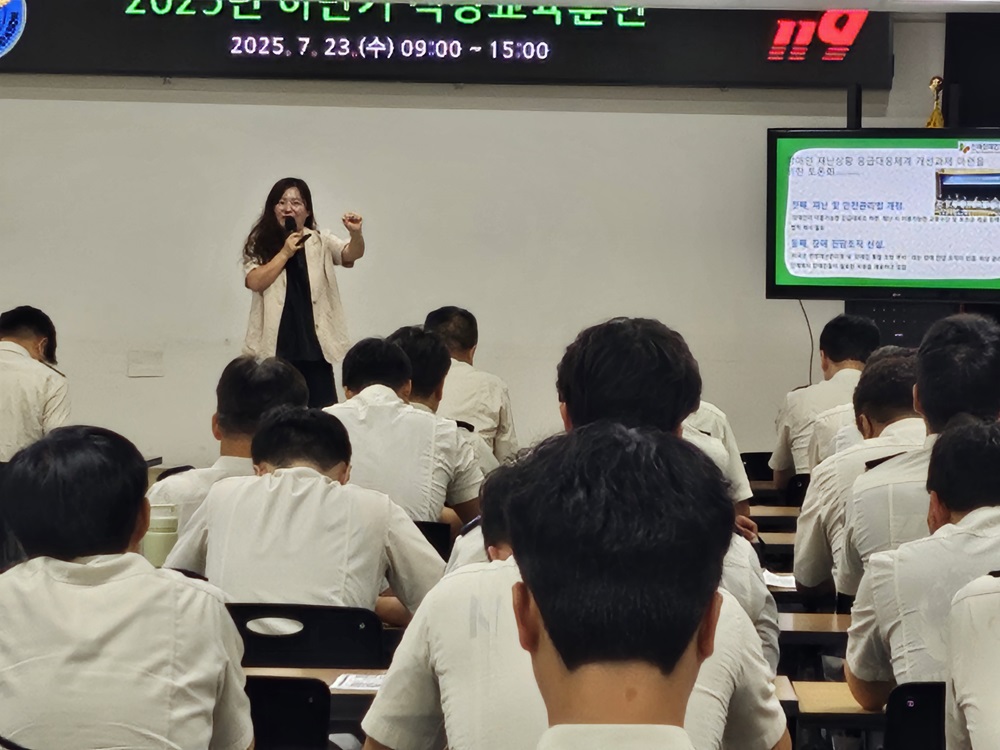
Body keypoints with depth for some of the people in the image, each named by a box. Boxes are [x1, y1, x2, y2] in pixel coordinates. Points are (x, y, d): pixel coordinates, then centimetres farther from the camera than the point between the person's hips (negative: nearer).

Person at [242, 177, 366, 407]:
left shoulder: (320, 242, 6)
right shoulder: (259, 245, 5)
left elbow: (352, 254, -11)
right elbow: (255, 282, -9)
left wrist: (356, 234, -32)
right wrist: (285, 253, -12)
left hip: (314, 344, 1)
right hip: (275, 347, 0)